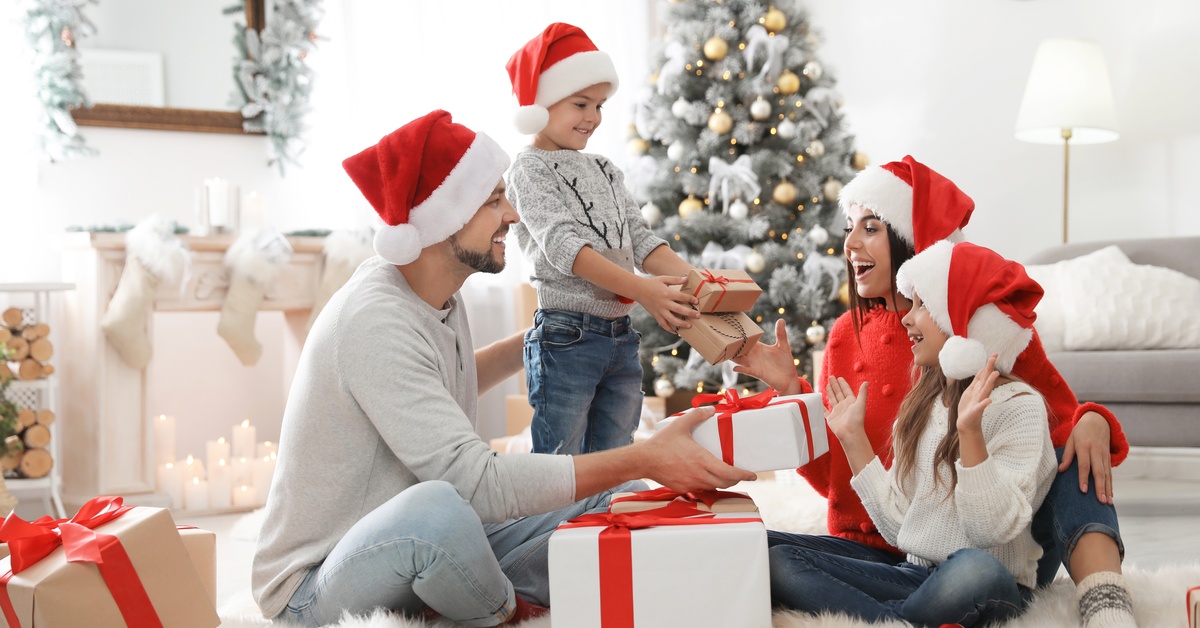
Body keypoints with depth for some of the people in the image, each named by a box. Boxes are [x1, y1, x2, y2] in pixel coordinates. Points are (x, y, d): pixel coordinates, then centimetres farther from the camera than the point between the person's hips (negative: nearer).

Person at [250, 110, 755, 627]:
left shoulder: (437, 296, 3)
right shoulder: (374, 321, -26)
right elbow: (478, 483, -32)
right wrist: (645, 459, -32)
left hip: (423, 549, 8)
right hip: (316, 581, -8)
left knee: (618, 499, 2)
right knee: (438, 509, -40)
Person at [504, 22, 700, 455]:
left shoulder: (606, 171, 17)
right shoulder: (530, 169, -5)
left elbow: (640, 238, 9)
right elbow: (563, 244, -18)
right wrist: (641, 289, -29)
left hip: (621, 338, 7)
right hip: (566, 337, -7)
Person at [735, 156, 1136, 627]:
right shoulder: (848, 336, 5)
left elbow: (1060, 420, 2)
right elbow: (834, 477, 6)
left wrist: (1091, 423, -21)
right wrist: (790, 388, -6)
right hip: (883, 549, 2)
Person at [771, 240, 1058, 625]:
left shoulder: (1017, 404, -8)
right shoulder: (921, 405, 12)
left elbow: (994, 531, -19)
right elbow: (899, 528, 6)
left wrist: (970, 431, -28)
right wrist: (853, 438, 8)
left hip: (990, 590, -6)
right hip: (917, 576, 6)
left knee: (974, 568, -42)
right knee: (776, 560, -14)